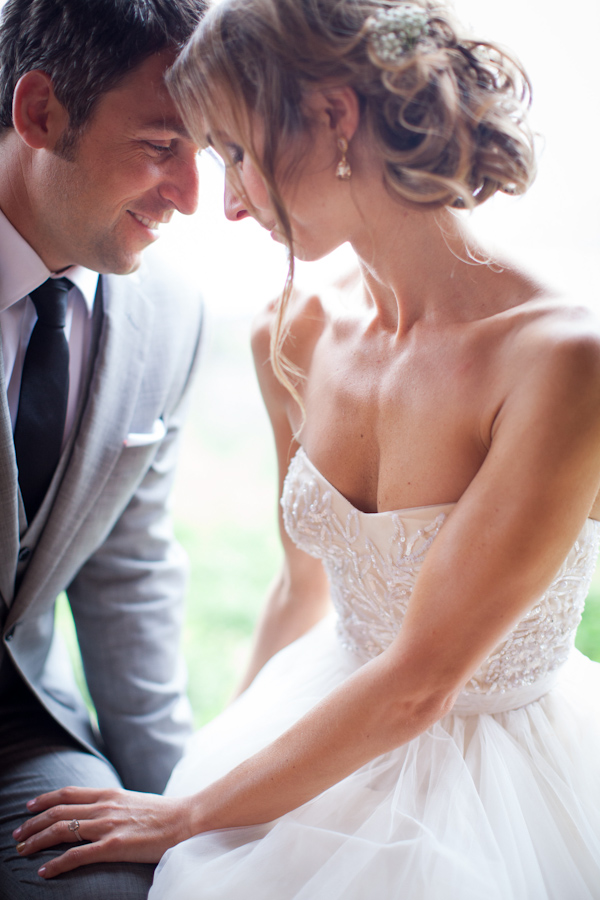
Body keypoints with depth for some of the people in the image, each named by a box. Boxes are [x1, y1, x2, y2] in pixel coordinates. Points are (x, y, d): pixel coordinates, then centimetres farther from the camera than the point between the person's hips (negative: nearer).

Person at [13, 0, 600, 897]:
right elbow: (304, 588, 6)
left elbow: (416, 682, -23)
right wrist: (227, 761, 12)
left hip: (495, 787, -4)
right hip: (332, 745, 4)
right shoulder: (296, 339, -7)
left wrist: (192, 815, -14)